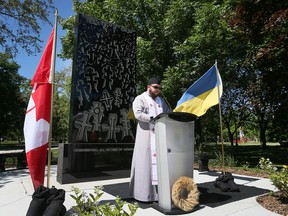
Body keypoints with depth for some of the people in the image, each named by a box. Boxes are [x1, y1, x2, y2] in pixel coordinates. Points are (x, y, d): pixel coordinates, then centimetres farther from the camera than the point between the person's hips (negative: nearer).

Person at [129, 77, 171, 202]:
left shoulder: (161, 101, 19)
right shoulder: (140, 99, 0)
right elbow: (138, 114, -17)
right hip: (146, 135, -5)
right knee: (146, 162, -4)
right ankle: (144, 193, 5)